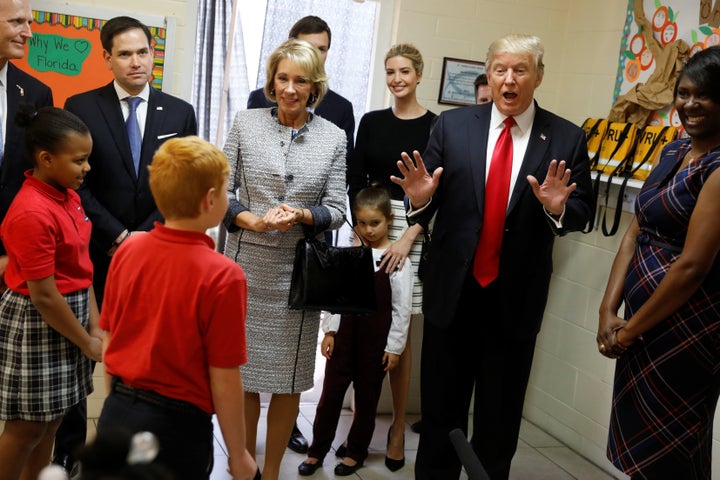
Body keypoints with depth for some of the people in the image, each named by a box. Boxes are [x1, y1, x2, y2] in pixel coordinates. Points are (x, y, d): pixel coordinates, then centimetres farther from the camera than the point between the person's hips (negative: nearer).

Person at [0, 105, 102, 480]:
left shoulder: (68, 196, 3)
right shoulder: (32, 213, -24)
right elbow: (44, 296, -22)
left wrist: (94, 326, 2)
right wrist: (87, 343, -12)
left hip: (70, 314, 9)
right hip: (37, 324, -8)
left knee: (51, 420, 19)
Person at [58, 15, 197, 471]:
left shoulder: (180, 112, 5)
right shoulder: (81, 107, 1)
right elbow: (79, 184, -3)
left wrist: (147, 236, -7)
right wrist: (118, 237, -9)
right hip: (100, 250, -1)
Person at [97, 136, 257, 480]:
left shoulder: (127, 250, -4)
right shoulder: (222, 276, -21)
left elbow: (109, 340, 5)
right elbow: (223, 379, -17)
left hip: (116, 414, 5)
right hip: (175, 426, -5)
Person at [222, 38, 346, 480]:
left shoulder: (334, 137, 2)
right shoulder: (246, 123, 2)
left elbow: (336, 209, 2)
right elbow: (222, 190, 2)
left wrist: (302, 216, -18)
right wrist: (253, 221, -16)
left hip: (299, 270, 0)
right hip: (246, 262, 0)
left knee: (289, 378, 8)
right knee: (241, 369, 7)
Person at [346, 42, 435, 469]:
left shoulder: (436, 126, -1)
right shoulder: (371, 122, 10)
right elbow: (355, 180, 8)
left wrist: (408, 237, -12)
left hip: (412, 232, -3)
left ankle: (399, 426, 13)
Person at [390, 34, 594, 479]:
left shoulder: (567, 138, -2)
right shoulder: (452, 125, -1)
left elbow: (583, 212, -2)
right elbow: (427, 205, 0)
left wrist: (559, 208, -23)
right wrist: (421, 198, -23)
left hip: (516, 297, 0)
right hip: (453, 290, 1)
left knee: (501, 414, 16)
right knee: (441, 406, 14)